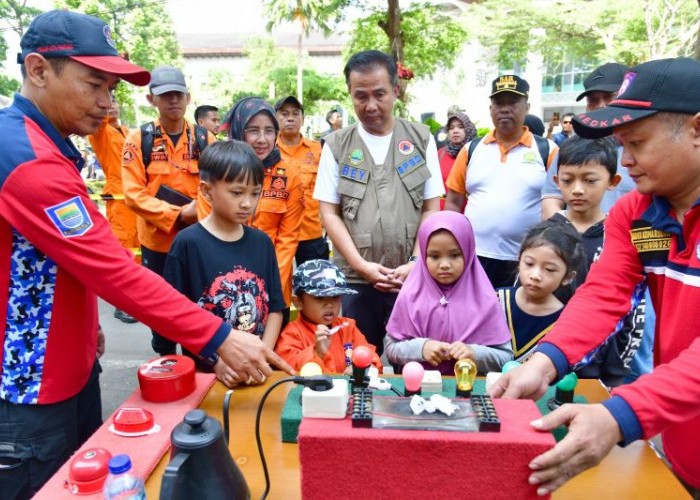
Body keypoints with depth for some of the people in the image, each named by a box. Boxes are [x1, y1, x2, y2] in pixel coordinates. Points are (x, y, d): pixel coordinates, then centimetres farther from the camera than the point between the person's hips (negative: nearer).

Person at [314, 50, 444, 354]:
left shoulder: (422, 140, 6)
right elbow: (329, 213, 2)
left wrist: (416, 263, -7)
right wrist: (361, 265, -8)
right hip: (354, 280, 0)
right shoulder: (336, 146, 4)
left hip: (413, 279, 0)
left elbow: (432, 209, 5)